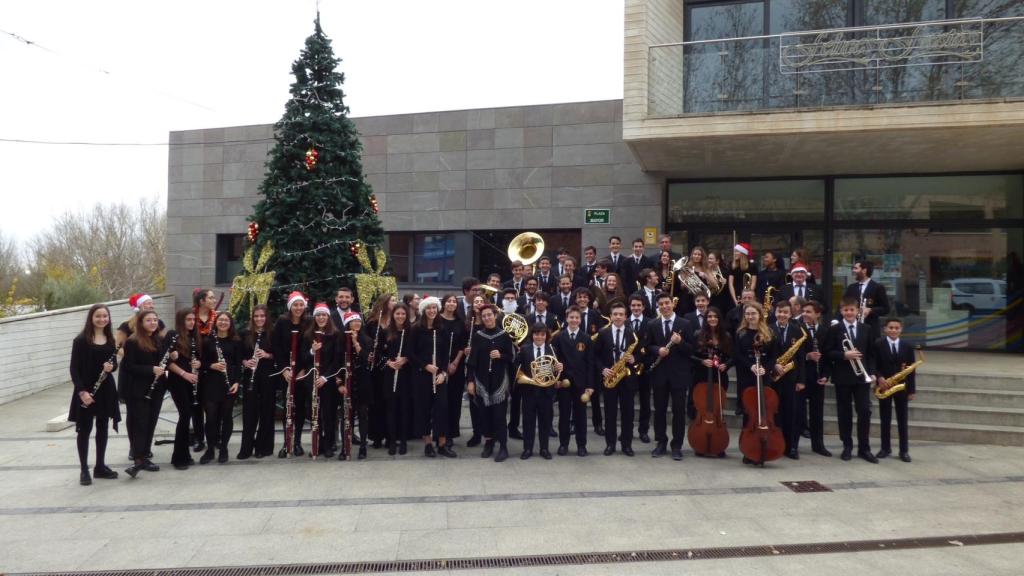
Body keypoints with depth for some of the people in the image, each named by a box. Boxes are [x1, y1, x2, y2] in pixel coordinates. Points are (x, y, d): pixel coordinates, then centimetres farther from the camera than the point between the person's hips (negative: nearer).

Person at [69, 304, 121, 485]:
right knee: (84, 429, 3)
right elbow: (74, 368, -11)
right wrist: (81, 391, -19)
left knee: (102, 428, 12)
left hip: (106, 390, 5)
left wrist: (111, 366, -11)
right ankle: (84, 470, 11)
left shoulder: (110, 339, 6)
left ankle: (100, 466, 22)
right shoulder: (81, 340, -9)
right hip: (86, 391, -5)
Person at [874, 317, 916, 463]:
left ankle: (904, 450, 12)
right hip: (884, 386, -1)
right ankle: (886, 448, 15)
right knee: (885, 419, 7)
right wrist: (879, 378, -21)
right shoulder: (878, 345, -2)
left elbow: (911, 369, 3)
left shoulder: (907, 347, 4)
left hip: (902, 387, 1)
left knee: (902, 420, 6)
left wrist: (912, 390, 0)